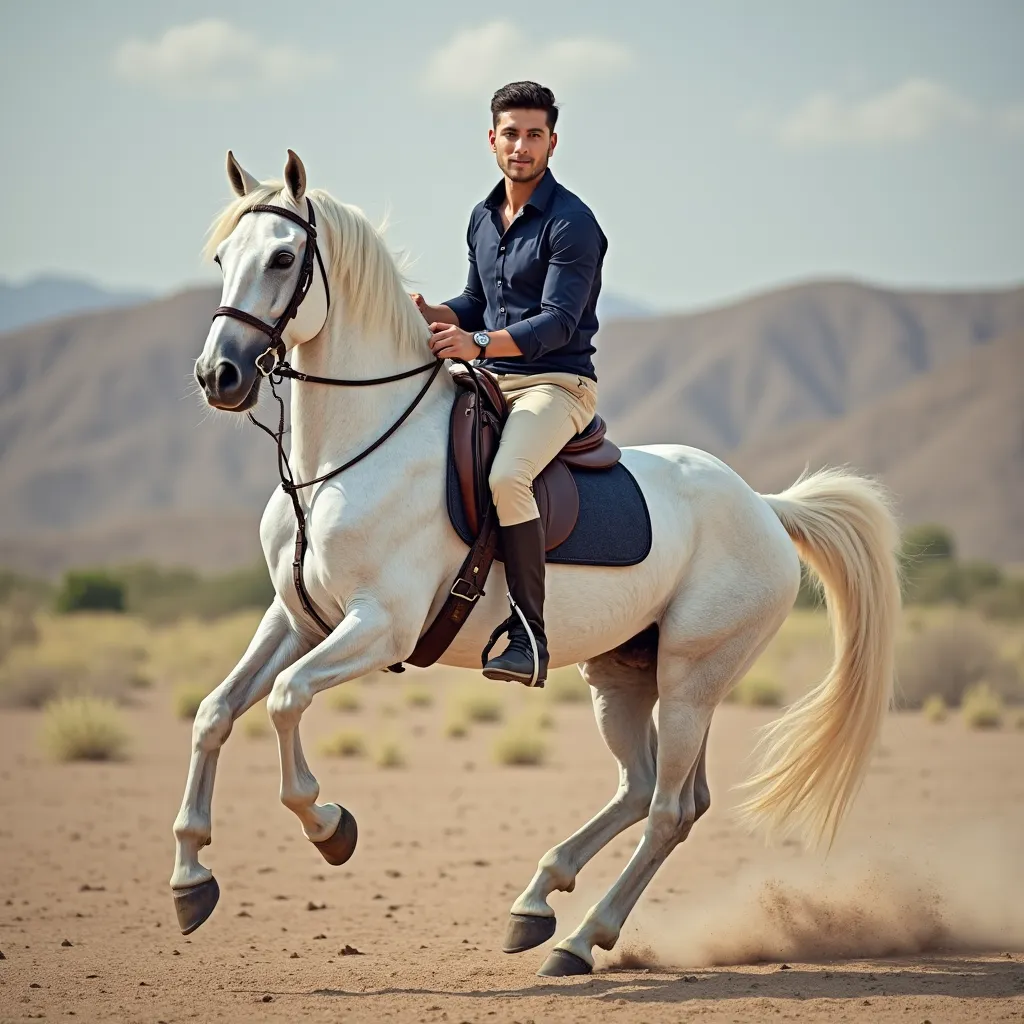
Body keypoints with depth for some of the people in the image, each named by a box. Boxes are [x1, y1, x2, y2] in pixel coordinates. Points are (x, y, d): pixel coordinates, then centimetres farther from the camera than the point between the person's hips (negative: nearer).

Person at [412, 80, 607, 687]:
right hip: (490, 385, 9)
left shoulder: (571, 223, -12)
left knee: (505, 477, -35)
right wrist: (432, 315, 2)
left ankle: (531, 637, -31)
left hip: (556, 385, -9)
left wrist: (478, 345, -32)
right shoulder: (484, 218, 13)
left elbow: (556, 324, -20)